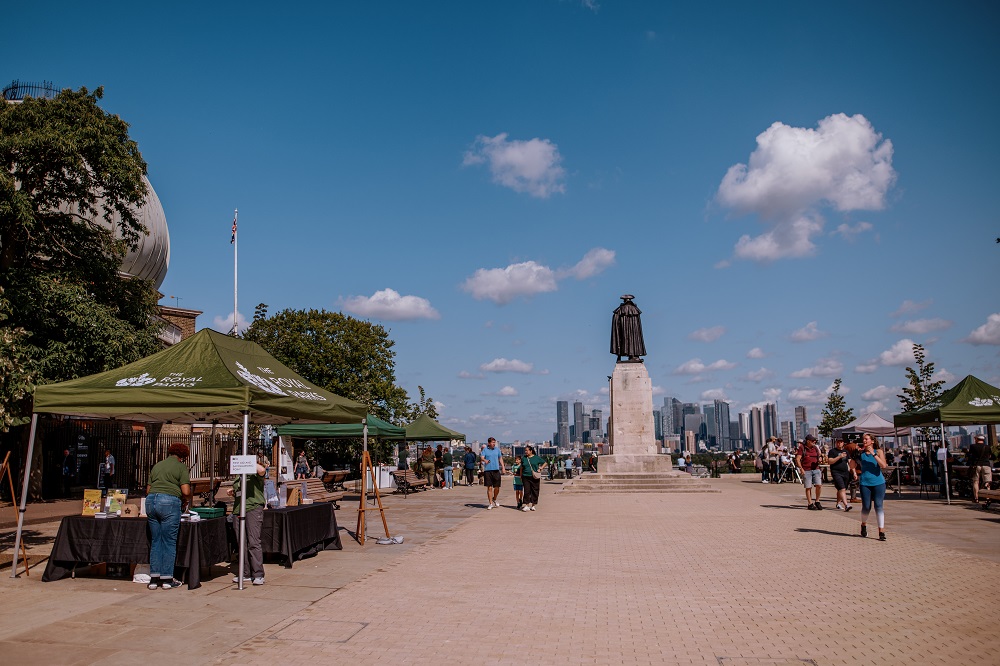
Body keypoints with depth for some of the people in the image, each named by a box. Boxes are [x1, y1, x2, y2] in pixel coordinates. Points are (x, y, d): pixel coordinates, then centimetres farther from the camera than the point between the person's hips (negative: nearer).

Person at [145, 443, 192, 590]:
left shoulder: (157, 466, 23)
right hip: (169, 502, -6)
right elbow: (186, 491, -5)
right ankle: (167, 579, 8)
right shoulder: (181, 467, 5)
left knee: (155, 541, 13)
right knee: (169, 542, 3)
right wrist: (186, 501, 14)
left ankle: (154, 578, 15)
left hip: (151, 500, 6)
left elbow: (148, 490, 19)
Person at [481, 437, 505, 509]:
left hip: (496, 470, 3)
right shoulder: (485, 450, 1)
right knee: (489, 487, -1)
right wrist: (485, 460, -35)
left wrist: (503, 467, 9)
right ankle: (490, 503, 7)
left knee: (497, 487, 4)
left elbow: (500, 458, 17)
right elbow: (482, 457, -11)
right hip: (487, 470, -3)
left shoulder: (497, 449, 10)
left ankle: (494, 500, 31)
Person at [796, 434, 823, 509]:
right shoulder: (802, 448, -2)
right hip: (806, 471, -4)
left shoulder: (815, 448, 11)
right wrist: (801, 469, -16)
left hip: (816, 469, 4)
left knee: (819, 485, -8)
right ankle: (810, 504, 11)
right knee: (808, 487, 1)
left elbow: (819, 457, 21)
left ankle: (817, 501, 11)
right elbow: (797, 459, -7)